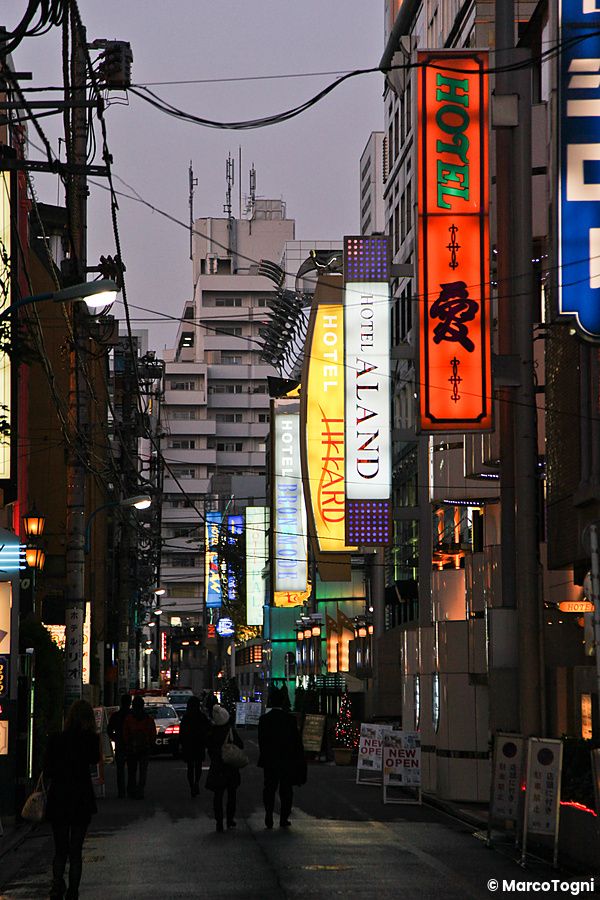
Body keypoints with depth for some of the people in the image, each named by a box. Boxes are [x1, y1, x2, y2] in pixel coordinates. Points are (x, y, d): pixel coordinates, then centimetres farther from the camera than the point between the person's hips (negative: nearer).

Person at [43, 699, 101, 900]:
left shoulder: (56, 740, -9)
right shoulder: (91, 740, -9)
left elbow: (48, 772, -4)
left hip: (58, 800, 0)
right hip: (82, 800, 0)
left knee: (60, 849, 12)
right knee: (76, 851, 11)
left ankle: (57, 884, -7)